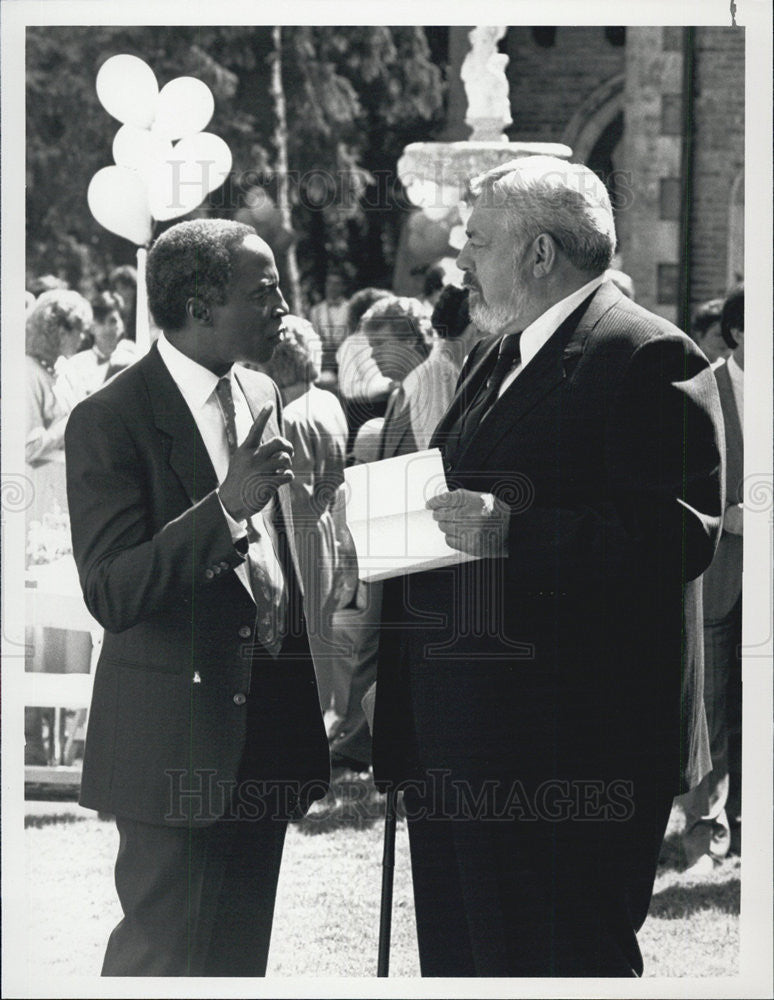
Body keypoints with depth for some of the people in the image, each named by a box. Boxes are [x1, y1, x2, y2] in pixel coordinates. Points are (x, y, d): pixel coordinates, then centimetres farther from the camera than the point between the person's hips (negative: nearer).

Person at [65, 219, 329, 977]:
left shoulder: (263, 397, 10)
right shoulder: (111, 420, -13)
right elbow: (110, 594, -21)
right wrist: (226, 506, -29)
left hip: (266, 717, 7)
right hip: (178, 733, -7)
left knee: (241, 950, 14)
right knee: (164, 955, -5)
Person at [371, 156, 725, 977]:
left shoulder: (646, 358, -10)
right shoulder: (492, 361, 20)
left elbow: (681, 533, -20)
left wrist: (514, 532, -26)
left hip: (571, 747, -9)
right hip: (459, 742, 10)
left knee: (563, 965, -6)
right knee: (462, 963, 13)